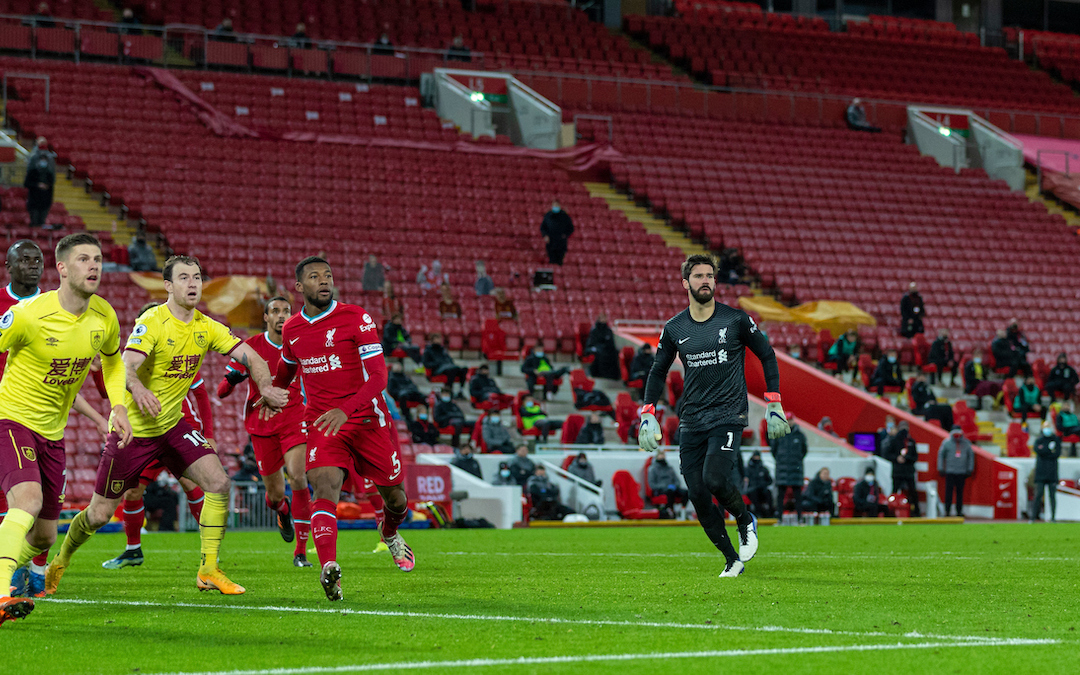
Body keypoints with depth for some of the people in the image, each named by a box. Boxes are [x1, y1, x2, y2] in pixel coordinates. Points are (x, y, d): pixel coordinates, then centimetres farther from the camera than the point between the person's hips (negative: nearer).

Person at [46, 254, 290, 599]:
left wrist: (265, 387, -23)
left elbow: (251, 357, -3)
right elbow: (126, 365, -32)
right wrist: (137, 389, -55)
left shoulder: (207, 327, 0)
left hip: (172, 426, 5)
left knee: (218, 482, -15)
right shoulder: (151, 322, -18)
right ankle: (60, 561, 30)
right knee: (100, 514, 2)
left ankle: (208, 571, -7)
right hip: (134, 428, -5)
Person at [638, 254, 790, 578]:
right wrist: (648, 414, 6)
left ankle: (746, 521, 8)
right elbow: (658, 371, 17)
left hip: (728, 415, -4)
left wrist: (774, 403, 2)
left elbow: (767, 356, 8)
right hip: (691, 422, 4)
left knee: (715, 480, -23)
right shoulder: (674, 329, 6)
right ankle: (732, 560, 9)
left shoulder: (736, 320, -1)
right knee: (697, 495, -4)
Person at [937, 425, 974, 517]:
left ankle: (959, 511, 10)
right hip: (950, 471, -2)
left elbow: (971, 456, 15)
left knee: (960, 492, 3)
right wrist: (941, 468, 3)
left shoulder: (966, 444, 6)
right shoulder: (947, 443, 1)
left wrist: (970, 469, 11)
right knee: (949, 491, -6)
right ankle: (947, 510, -3)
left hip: (962, 472, 2)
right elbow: (941, 455, 7)